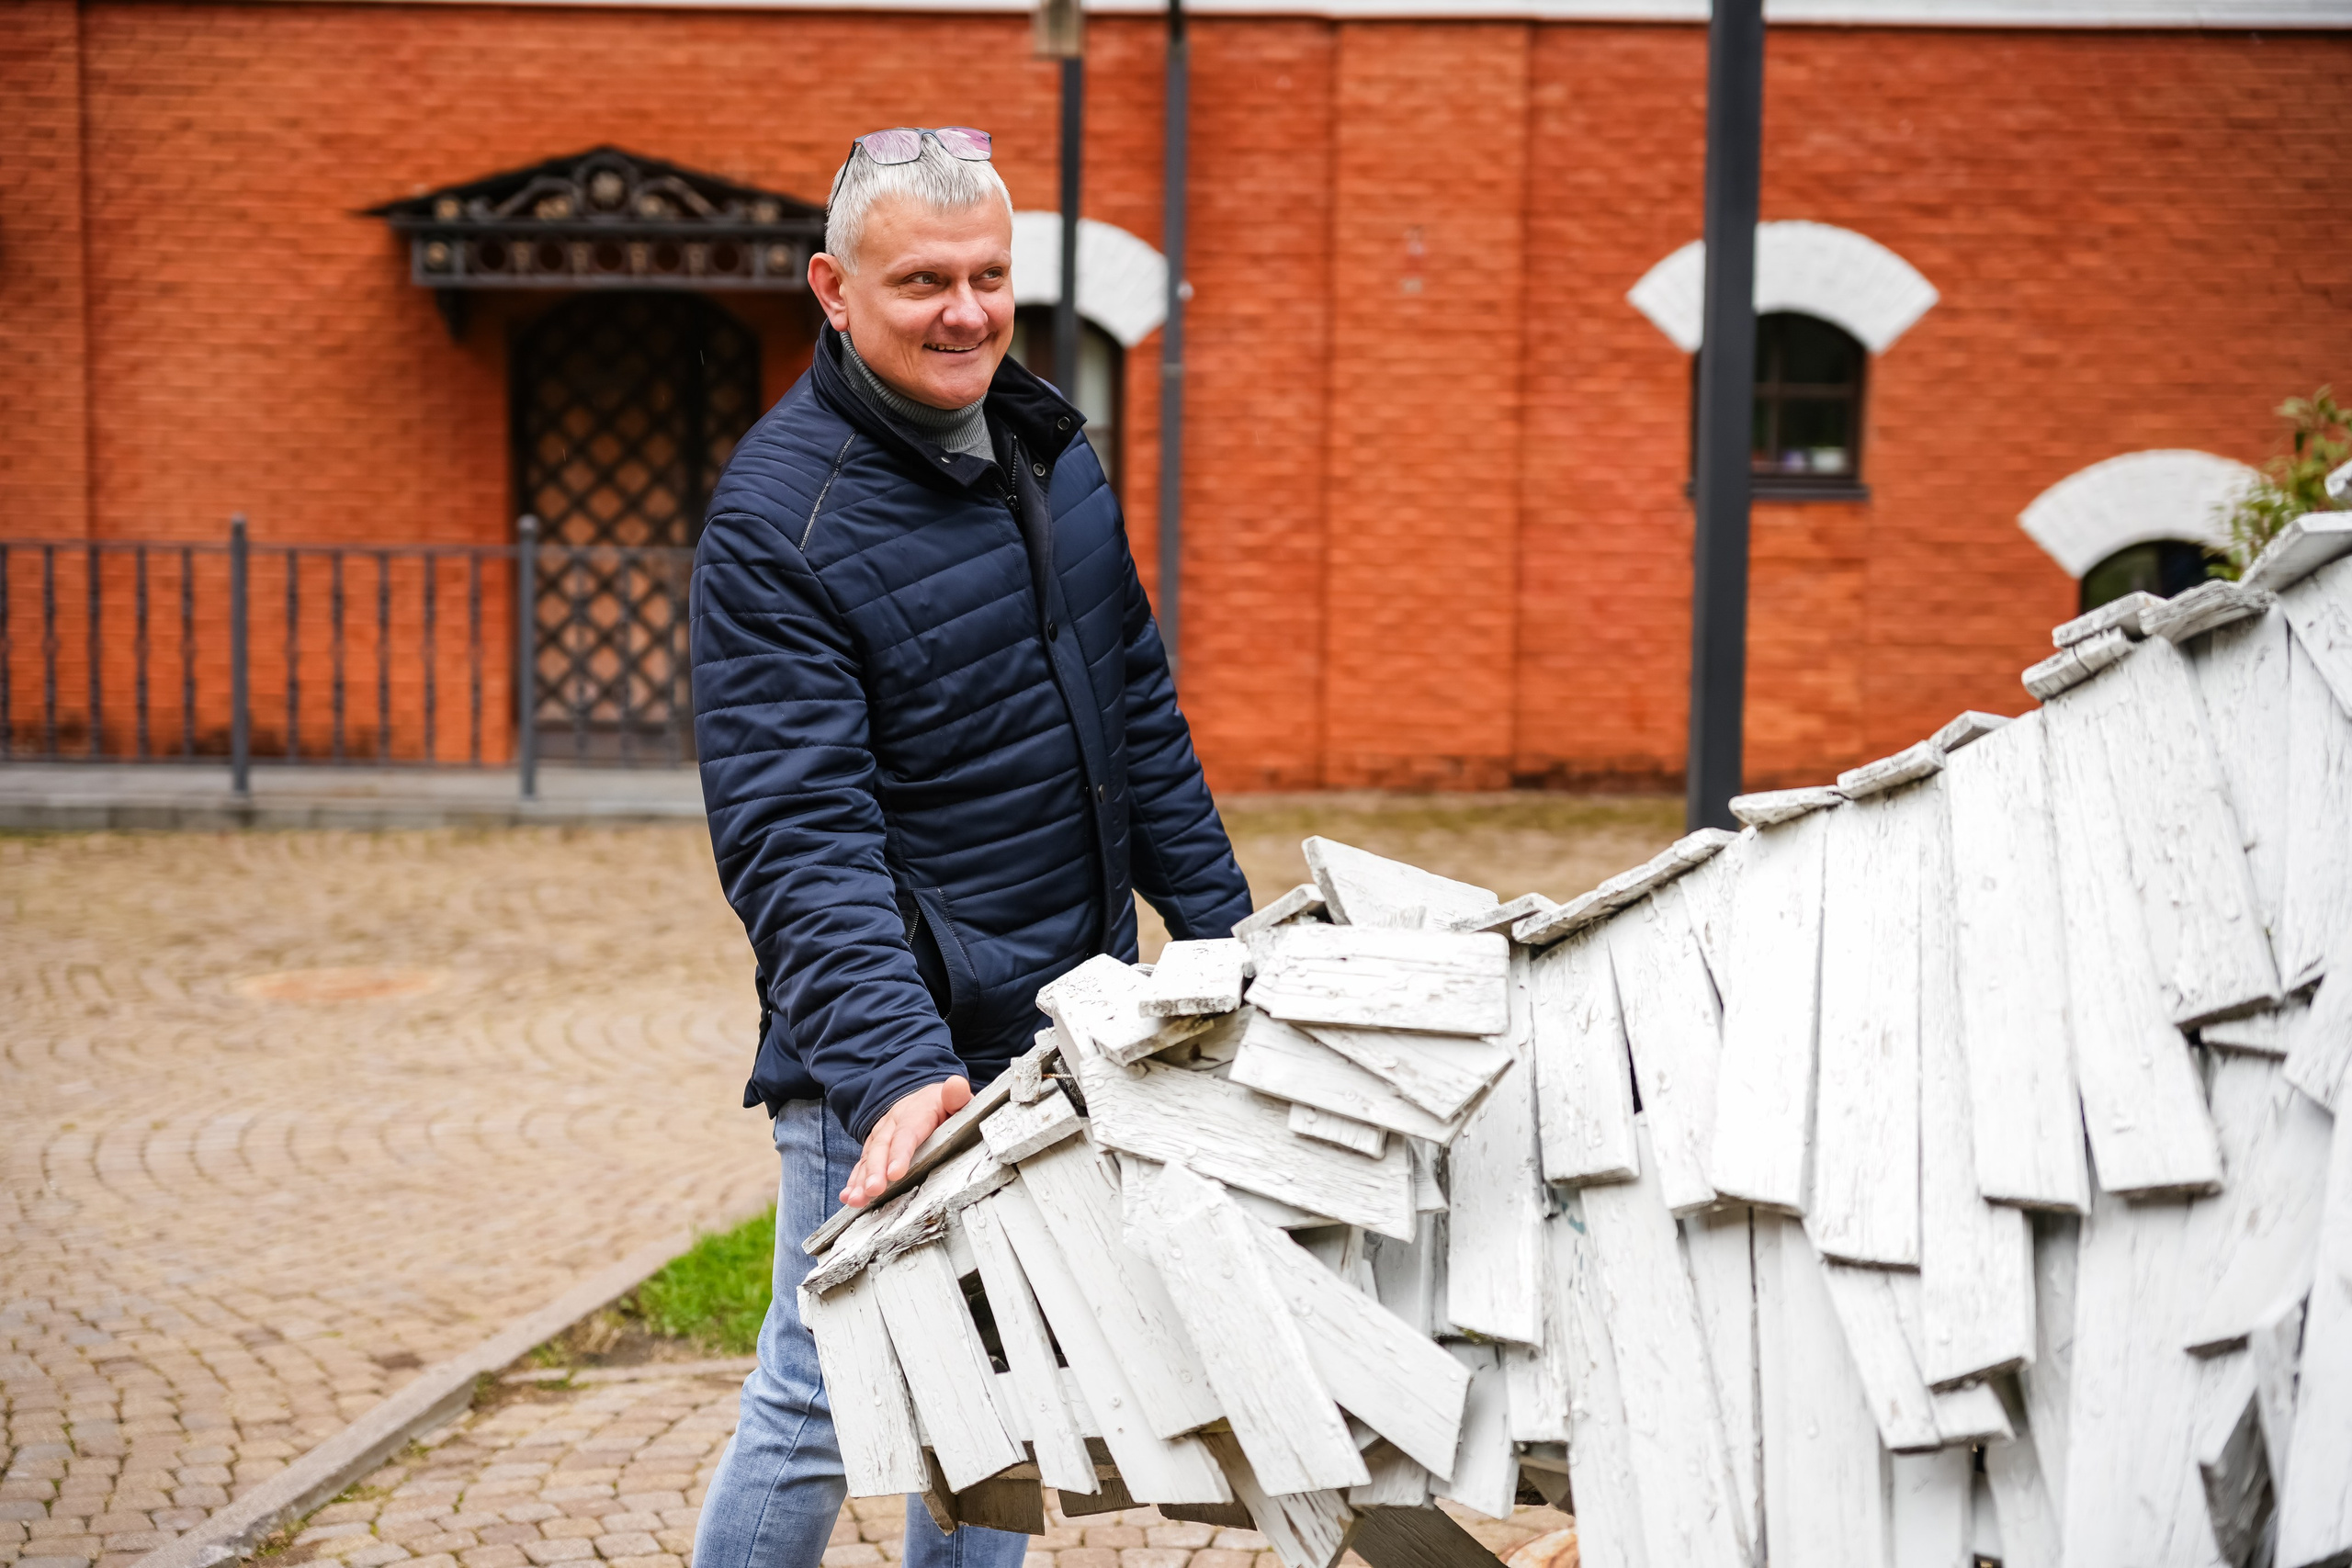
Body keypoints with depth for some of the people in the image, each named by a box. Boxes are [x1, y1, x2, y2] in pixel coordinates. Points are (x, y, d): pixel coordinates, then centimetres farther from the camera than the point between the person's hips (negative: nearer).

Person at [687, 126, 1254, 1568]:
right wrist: (896, 1068, -34)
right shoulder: (776, 522, -17)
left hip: (1070, 1035, 7)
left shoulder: (1049, 446, 7)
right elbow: (800, 841, -24)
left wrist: (1223, 932, 15)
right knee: (822, 1409, 0)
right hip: (897, 1053, -7)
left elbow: (1138, 710, 17)